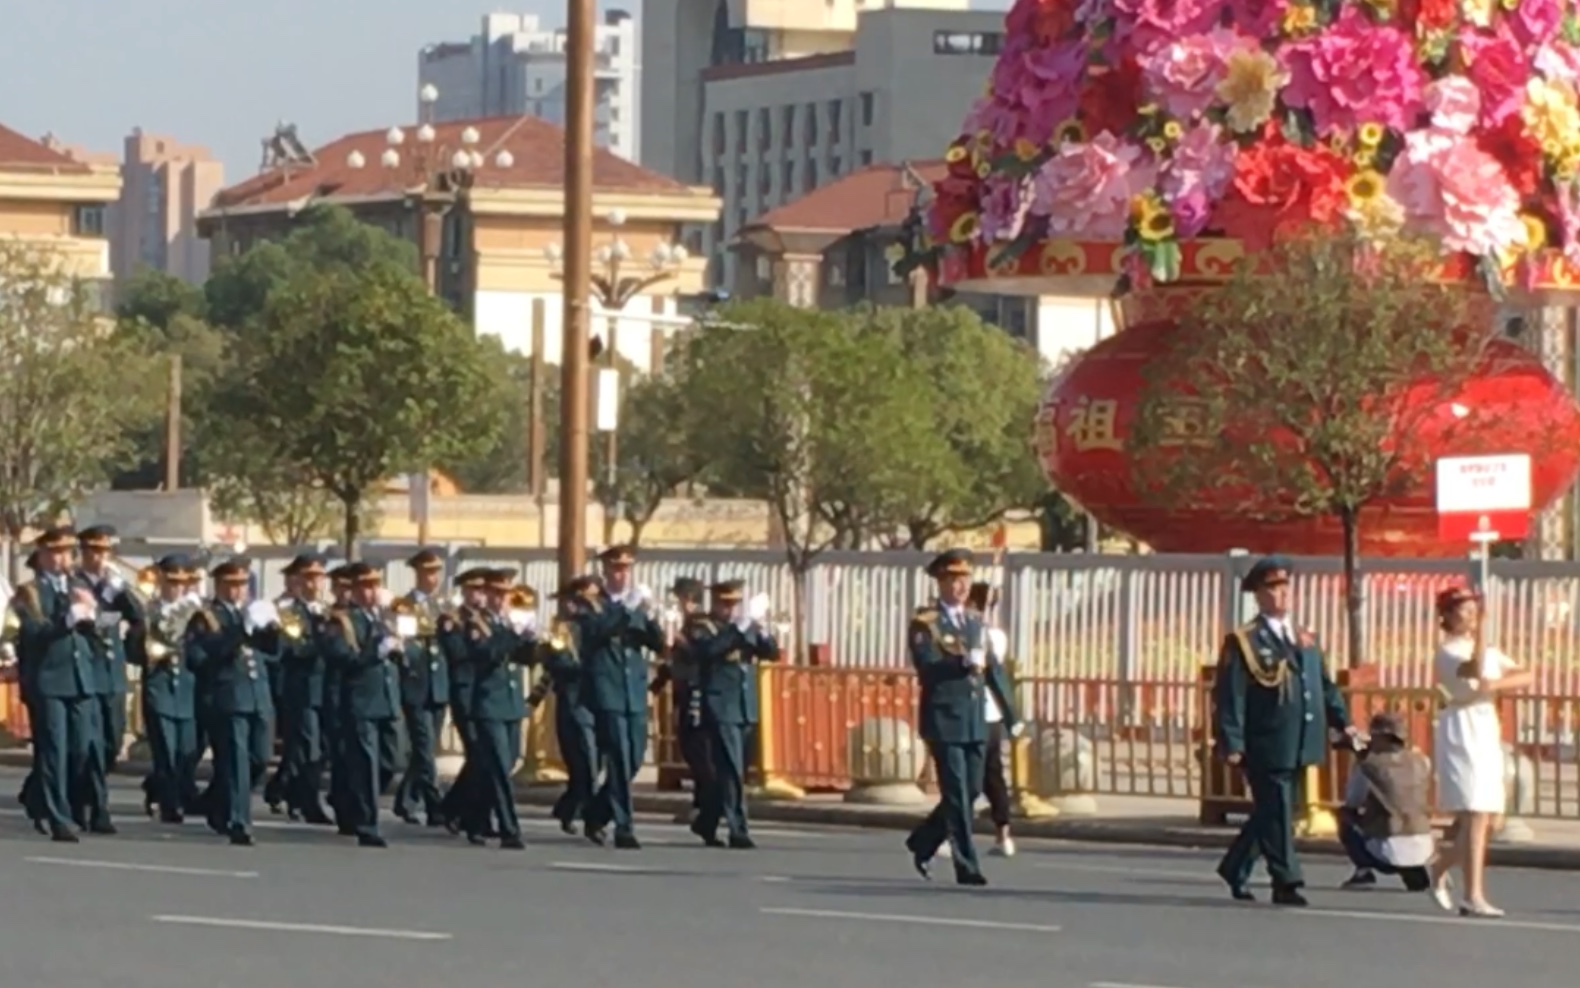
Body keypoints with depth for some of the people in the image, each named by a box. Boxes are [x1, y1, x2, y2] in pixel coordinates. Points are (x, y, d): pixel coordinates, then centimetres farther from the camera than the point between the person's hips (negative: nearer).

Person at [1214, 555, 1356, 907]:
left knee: (1268, 813, 15)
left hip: (1298, 745, 7)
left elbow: (1325, 686, 19)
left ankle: (1235, 867, 30)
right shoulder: (1243, 642, -5)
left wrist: (1342, 721, 5)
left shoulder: (1306, 640, 17)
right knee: (1276, 815, -5)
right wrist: (1232, 743, -16)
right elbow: (1230, 697, -10)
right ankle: (1285, 882, -1)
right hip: (1265, 746, -7)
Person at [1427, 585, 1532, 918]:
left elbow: (1524, 677, 5)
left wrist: (1497, 684, -12)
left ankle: (1440, 872, 28)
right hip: (1462, 732, -8)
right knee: (1475, 816, -14)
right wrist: (1477, 636, -34)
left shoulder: (1489, 652, 17)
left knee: (1489, 818, 9)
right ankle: (1474, 897, -14)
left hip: (1488, 732, 8)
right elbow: (1473, 671, -28)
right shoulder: (1447, 653, -7)